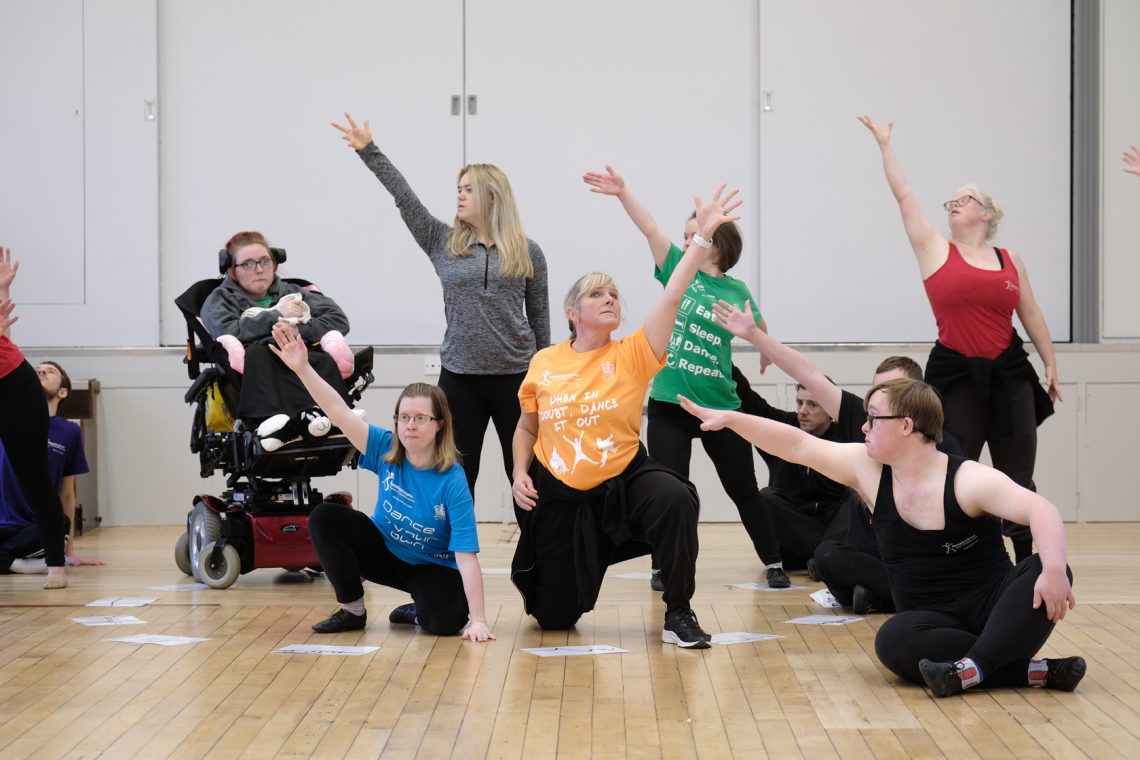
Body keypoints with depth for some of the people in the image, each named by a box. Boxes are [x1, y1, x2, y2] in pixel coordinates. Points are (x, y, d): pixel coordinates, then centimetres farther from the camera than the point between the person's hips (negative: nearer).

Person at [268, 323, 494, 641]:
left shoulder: (452, 482, -25)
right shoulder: (386, 450, -15)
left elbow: (466, 556, -28)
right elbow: (339, 411, -26)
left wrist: (478, 620, -34)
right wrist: (302, 368, -40)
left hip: (434, 567, -4)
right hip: (384, 551, 4)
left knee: (446, 619, -35)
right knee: (326, 517, -20)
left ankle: (417, 611, 5)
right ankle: (352, 611, -5)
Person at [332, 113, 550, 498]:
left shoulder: (527, 252, 3)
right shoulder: (443, 243, 5)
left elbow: (539, 317, 7)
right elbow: (404, 196, -3)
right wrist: (369, 151, -11)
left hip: (515, 377, -1)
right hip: (459, 378, 1)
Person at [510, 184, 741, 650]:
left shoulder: (632, 355, -7)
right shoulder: (544, 364, -3)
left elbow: (671, 297, -18)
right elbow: (527, 427, 12)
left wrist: (703, 235, -27)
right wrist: (519, 473, -4)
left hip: (623, 480, 0)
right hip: (556, 492, 1)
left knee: (676, 500, -35)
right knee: (555, 618, 4)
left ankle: (679, 616, -18)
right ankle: (536, 576, 45)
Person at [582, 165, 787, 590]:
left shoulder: (736, 291, 1)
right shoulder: (678, 269, 1)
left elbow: (760, 332, 15)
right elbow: (651, 230, -11)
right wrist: (622, 192, -20)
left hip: (720, 406, 0)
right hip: (669, 404, 0)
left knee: (743, 489, 9)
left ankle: (773, 561, 24)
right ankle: (664, 566, 13)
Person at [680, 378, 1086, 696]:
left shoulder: (968, 480, -15)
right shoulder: (867, 469, 1)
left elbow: (1040, 509, -28)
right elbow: (797, 445, 6)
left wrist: (1054, 570, -46)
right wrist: (729, 419, 3)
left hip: (993, 601, -3)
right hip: (934, 619, 3)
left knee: (1044, 570, -32)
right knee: (893, 641, -32)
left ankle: (973, 668, -42)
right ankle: (1034, 670, -31)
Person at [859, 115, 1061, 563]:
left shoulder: (1010, 260, 9)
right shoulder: (936, 250, 3)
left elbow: (1031, 315, 14)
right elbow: (903, 194, 2)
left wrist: (1050, 365, 12)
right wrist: (884, 144, 4)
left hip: (1008, 374, 1)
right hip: (956, 376, -1)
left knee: (1017, 477, 4)